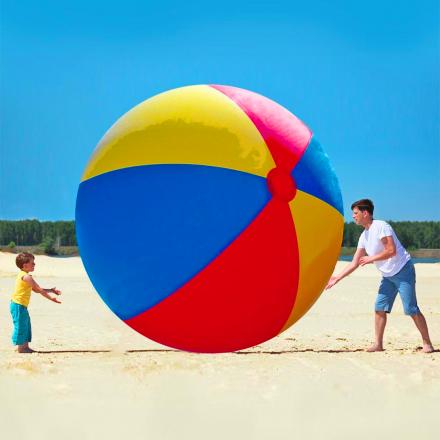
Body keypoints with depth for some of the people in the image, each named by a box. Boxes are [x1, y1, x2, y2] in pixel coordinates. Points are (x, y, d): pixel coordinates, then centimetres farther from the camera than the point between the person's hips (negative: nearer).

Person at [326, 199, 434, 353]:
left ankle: (427, 343, -2)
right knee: (379, 308, 2)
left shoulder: (380, 226, -16)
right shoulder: (364, 236, 10)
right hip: (388, 276, 9)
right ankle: (378, 344, 8)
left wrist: (371, 259, -17)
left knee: (411, 309, -10)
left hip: (403, 270, -9)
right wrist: (337, 277, 6)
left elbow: (391, 251, -24)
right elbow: (355, 263, 12)